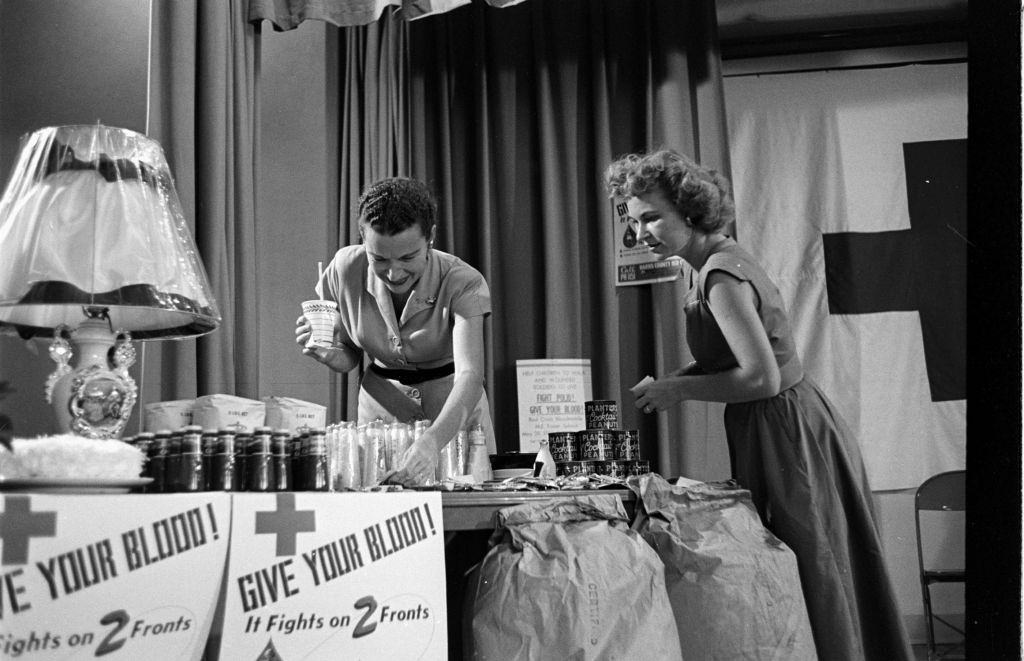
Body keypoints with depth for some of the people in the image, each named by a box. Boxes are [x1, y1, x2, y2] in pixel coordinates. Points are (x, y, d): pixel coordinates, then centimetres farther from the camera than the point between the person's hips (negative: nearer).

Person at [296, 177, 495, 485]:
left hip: (455, 411, -2)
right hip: (381, 403, 2)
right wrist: (327, 353, -23)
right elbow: (350, 356, 1)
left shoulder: (463, 283, -25)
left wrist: (431, 442, -53)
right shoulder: (346, 269, -14)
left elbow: (469, 375, -37)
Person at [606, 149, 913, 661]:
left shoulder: (721, 275, -20)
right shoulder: (720, 261, 10)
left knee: (814, 584, 1)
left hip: (788, 435, -10)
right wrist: (670, 382, 5)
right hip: (788, 428, 10)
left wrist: (679, 389, -15)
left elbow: (762, 378, -25)